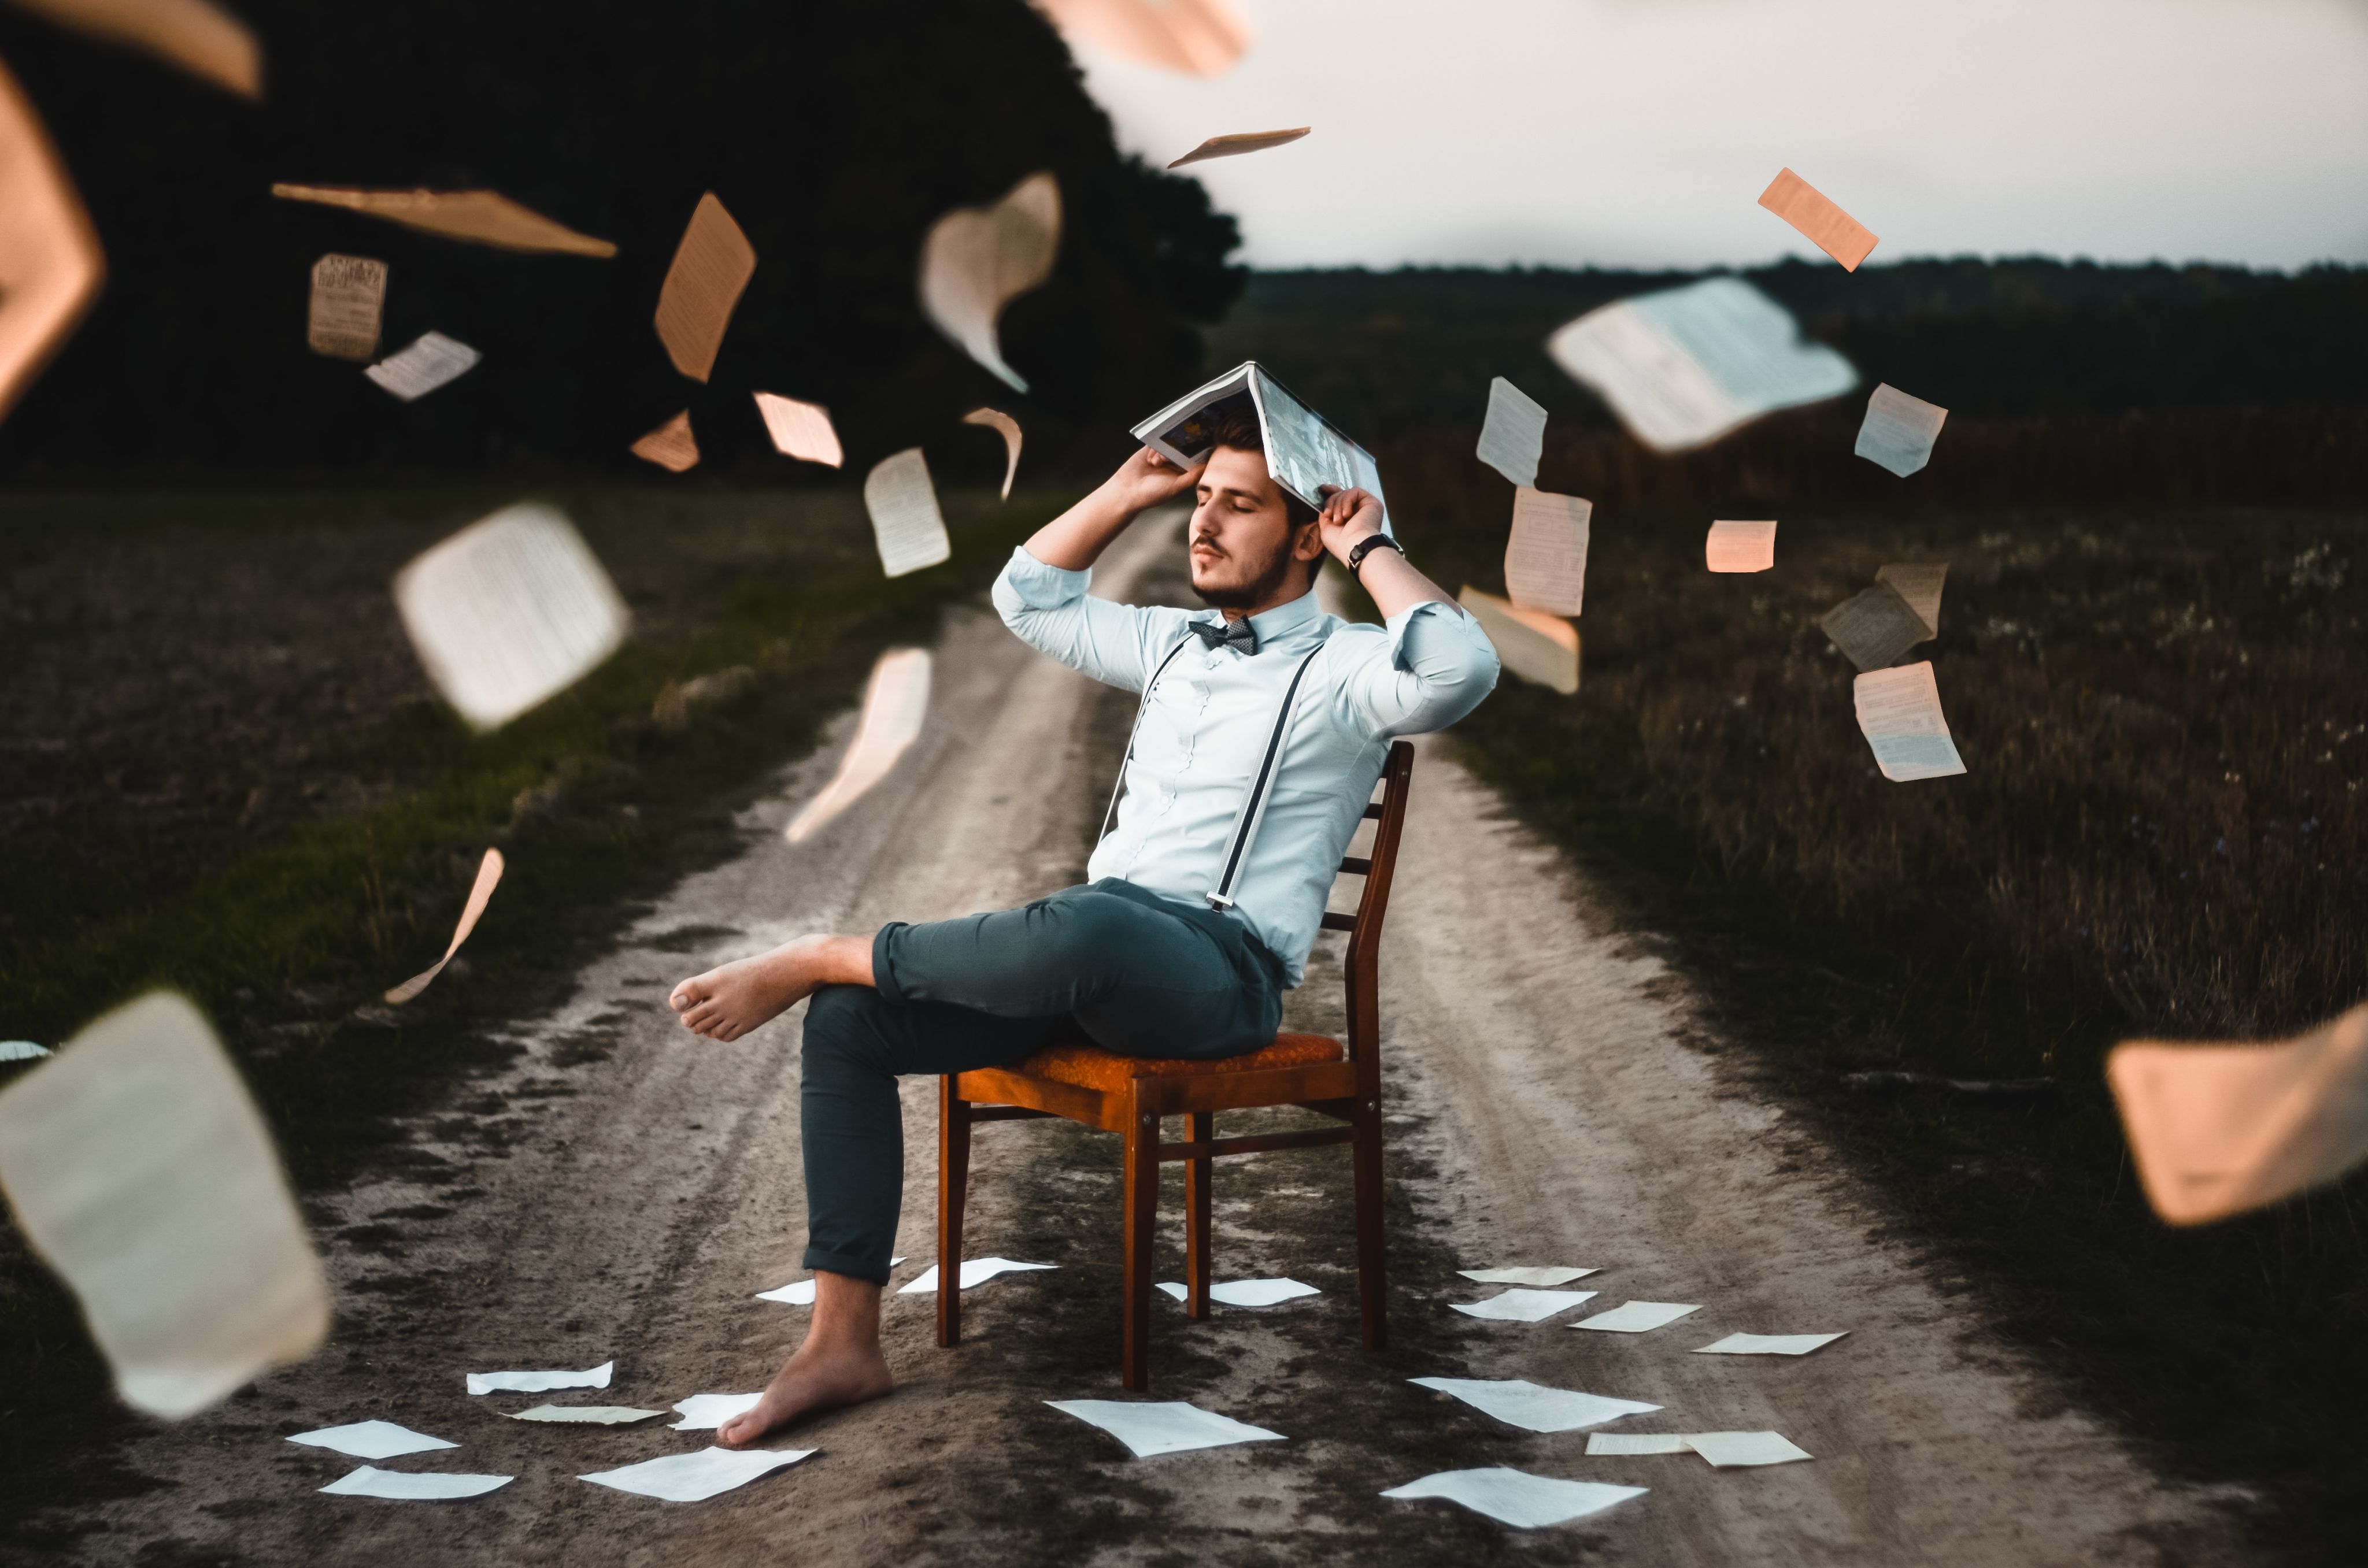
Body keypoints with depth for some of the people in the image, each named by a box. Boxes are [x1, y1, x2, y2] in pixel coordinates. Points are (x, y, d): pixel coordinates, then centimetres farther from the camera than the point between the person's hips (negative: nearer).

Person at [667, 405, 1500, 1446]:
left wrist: (1368, 549, -8)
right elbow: (1029, 599, 37)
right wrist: (1130, 491, 26)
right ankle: (843, 1343, -13)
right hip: (1091, 955, 7)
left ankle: (818, 956, -19)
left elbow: (1463, 668, -21)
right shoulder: (1172, 644, 25)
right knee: (849, 1020, -13)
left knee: (1078, 927, -43)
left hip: (1221, 969, -7)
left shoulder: (1344, 668, 1)